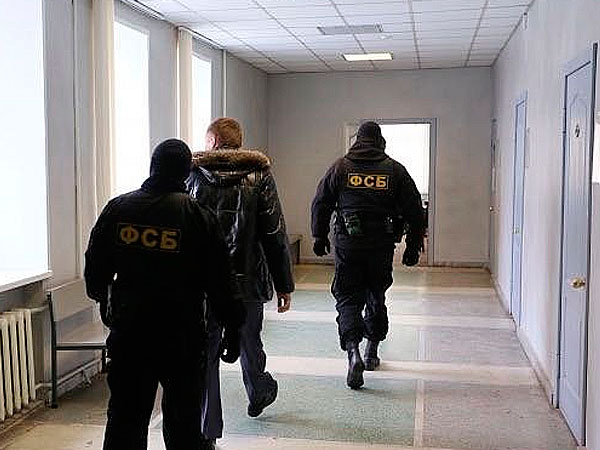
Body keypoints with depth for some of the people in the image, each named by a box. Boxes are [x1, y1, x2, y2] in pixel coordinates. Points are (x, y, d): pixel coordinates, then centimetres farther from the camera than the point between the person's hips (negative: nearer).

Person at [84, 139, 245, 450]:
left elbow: (95, 267, 10)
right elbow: (220, 281, -8)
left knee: (125, 419, 14)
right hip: (182, 336, -2)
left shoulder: (117, 208, 0)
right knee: (183, 421, 10)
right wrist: (232, 329, 2)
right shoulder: (198, 215, -10)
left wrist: (103, 301, 29)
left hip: (128, 333, 3)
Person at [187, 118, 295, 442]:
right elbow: (275, 236, -3)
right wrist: (284, 285, 2)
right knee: (249, 343, 22)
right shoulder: (258, 176, 0)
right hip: (248, 282, 1)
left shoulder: (193, 176, 0)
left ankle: (207, 433, 10)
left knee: (204, 355, 6)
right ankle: (259, 395, 48)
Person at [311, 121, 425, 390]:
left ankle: (353, 350, -17)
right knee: (376, 297, 18)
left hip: (347, 245, -1)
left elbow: (320, 204, 4)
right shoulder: (395, 170, 2)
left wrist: (320, 237, 14)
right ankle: (372, 351, 28)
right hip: (381, 246, 1)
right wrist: (413, 247, 10)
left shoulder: (340, 167, 2)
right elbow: (414, 211, 2)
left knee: (348, 298, 3)